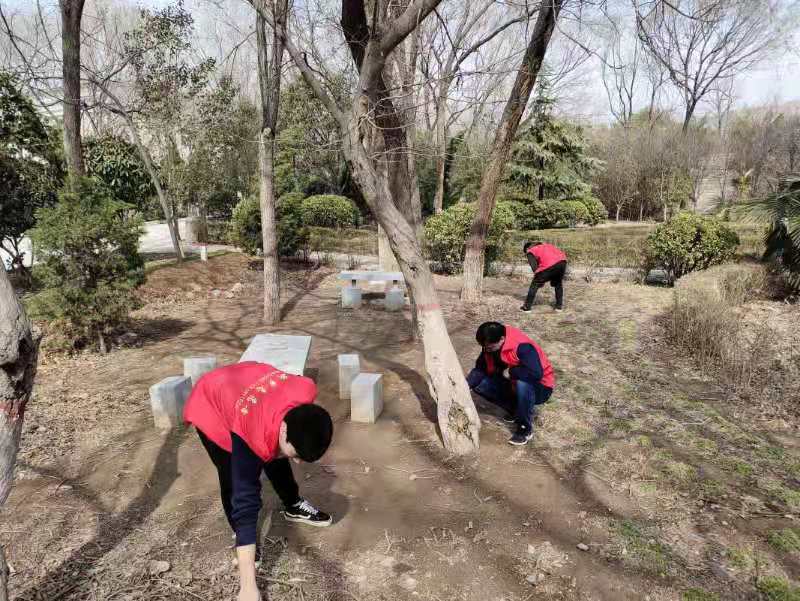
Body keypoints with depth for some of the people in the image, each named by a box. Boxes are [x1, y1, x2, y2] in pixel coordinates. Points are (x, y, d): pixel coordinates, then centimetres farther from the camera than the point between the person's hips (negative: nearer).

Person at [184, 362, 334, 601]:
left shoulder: (306, 391, -32)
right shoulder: (252, 439, -42)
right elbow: (245, 504, -38)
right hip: (210, 404, -5)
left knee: (276, 459, 13)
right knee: (234, 482, -13)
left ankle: (294, 507, 37)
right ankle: (244, 541, 12)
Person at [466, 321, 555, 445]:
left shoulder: (522, 347, -33)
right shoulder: (489, 347, -10)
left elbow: (536, 374, -43)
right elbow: (480, 369, -4)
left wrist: (512, 371, -28)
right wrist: (467, 385, -21)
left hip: (540, 387, -7)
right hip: (515, 384, 7)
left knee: (522, 385, -40)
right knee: (480, 384, -10)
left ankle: (525, 429, -17)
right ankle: (518, 410, 6)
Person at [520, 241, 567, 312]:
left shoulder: (530, 252, 17)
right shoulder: (545, 244, 36)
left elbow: (534, 267, 2)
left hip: (549, 265, -6)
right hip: (562, 261, 6)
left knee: (535, 284, 9)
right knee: (558, 284, 28)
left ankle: (527, 307, 11)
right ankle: (559, 306, 31)